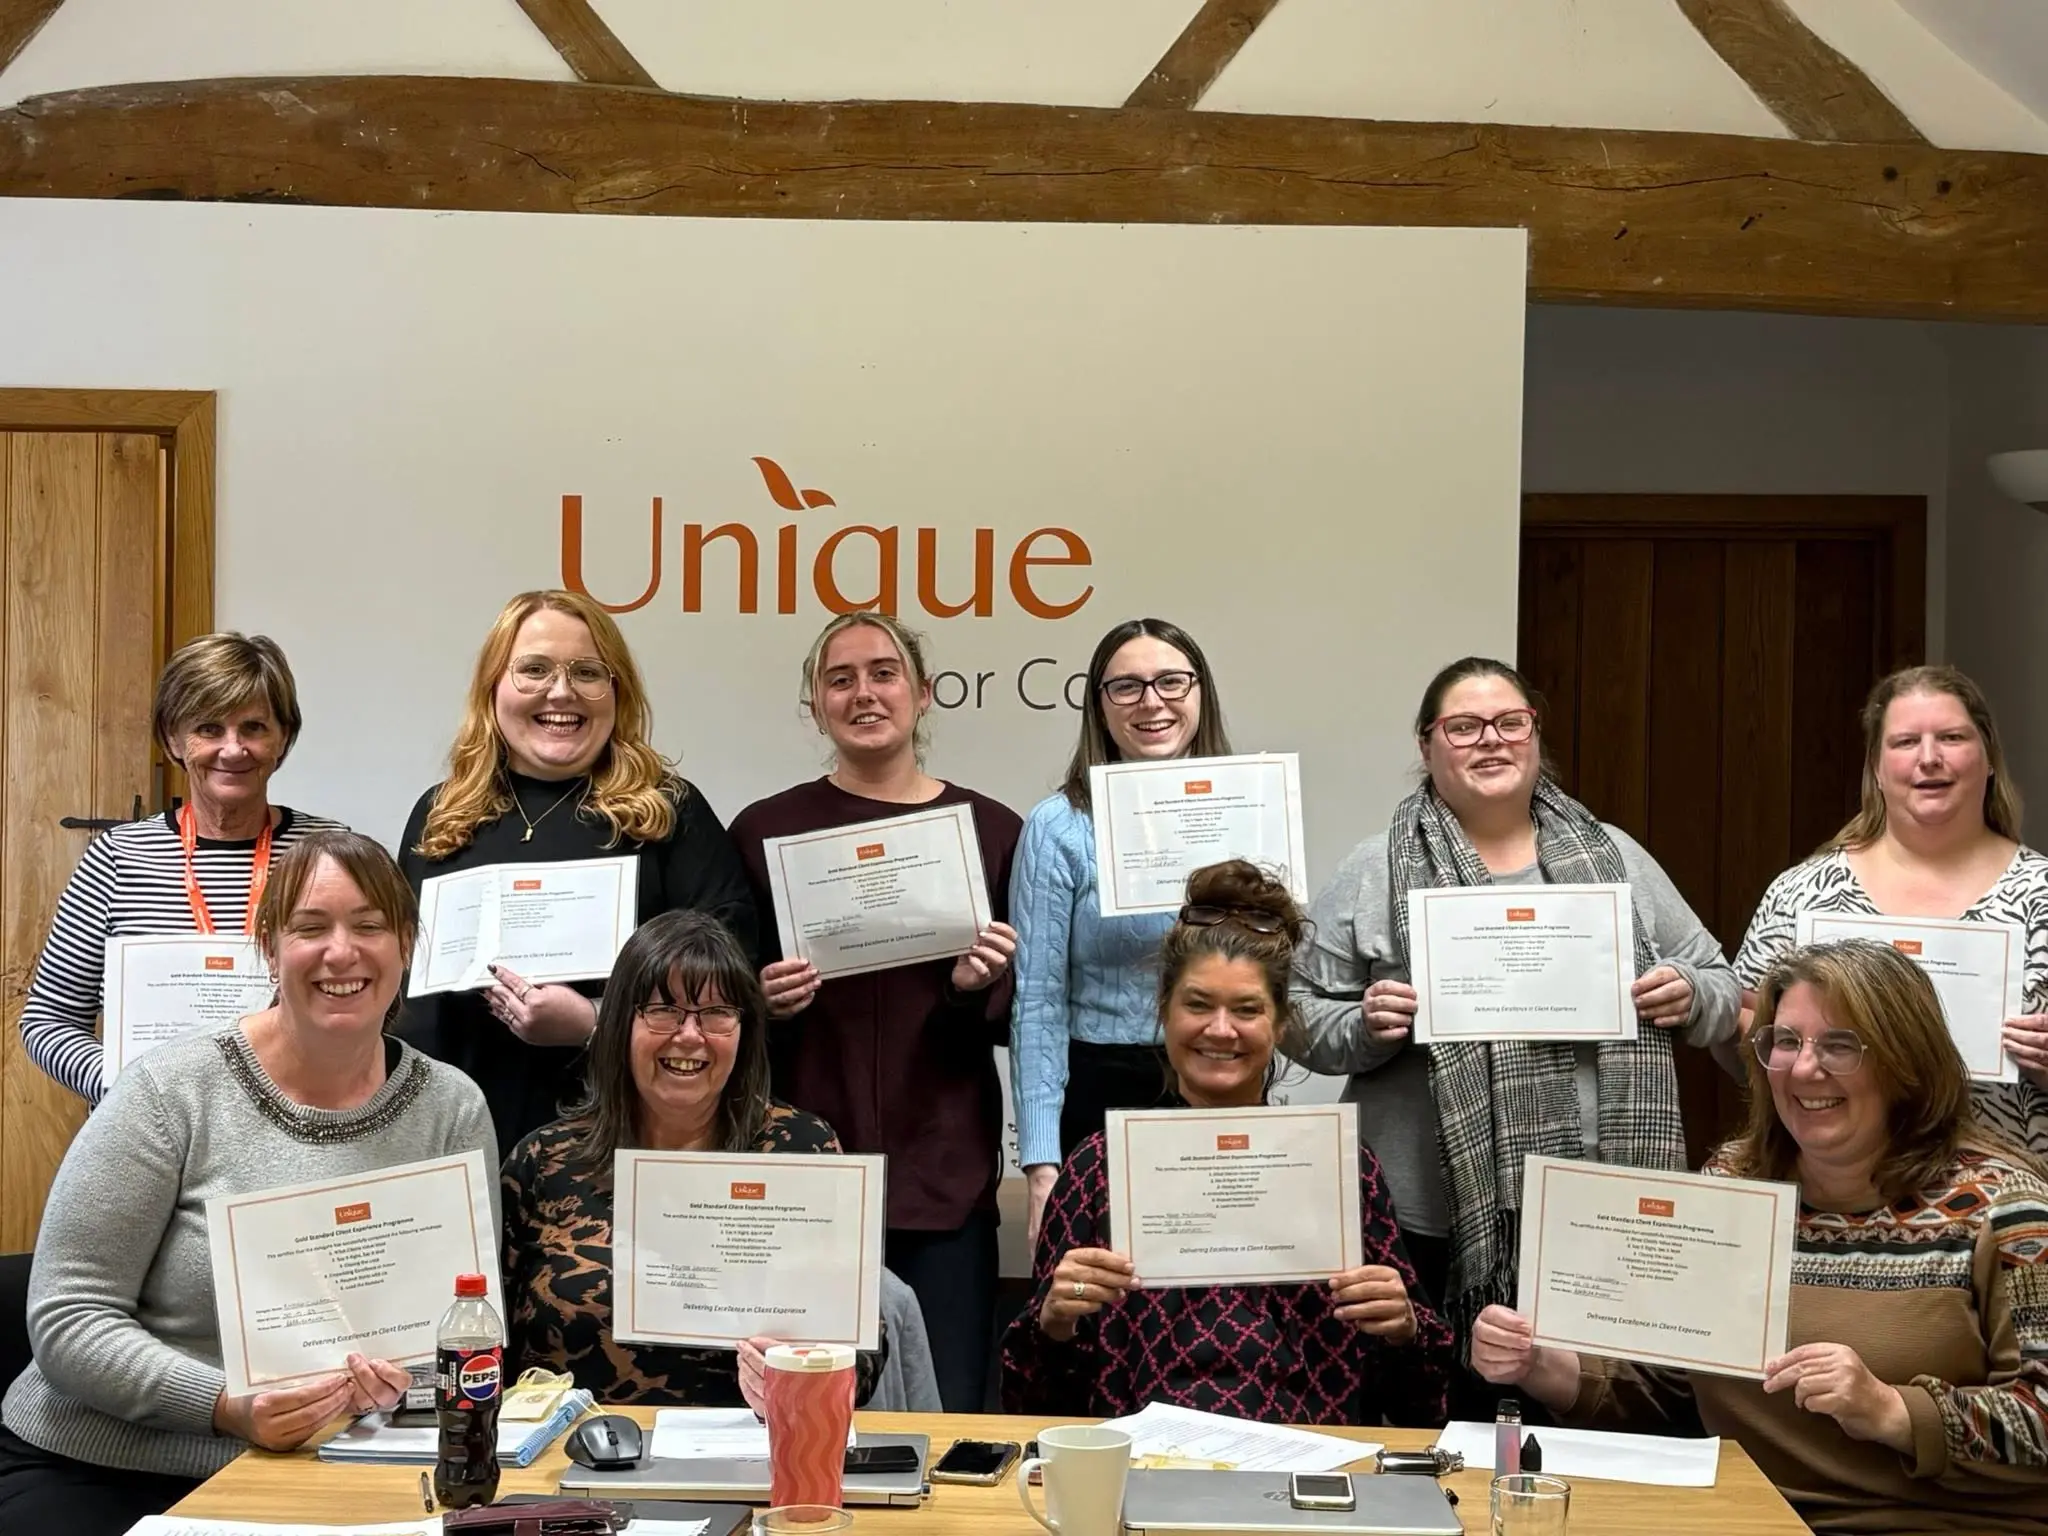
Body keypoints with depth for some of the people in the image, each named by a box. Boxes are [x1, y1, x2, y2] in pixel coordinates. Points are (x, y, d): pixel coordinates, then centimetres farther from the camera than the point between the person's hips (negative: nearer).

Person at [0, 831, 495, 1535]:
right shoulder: (173, 1088, -8)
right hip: (98, 1473, -3)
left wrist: (404, 1374, -20)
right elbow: (67, 1317, -10)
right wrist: (225, 1406, -24)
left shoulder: (451, 1109, 0)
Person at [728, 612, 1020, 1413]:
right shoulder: (766, 829, 4)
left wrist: (978, 987, -11)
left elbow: (1017, 1021, 9)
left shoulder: (991, 830, 5)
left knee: (947, 1416, 2)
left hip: (943, 1177, 0)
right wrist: (766, 1006, -10)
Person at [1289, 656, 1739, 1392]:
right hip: (1439, 1219, -2)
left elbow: (1720, 987, 17)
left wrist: (1690, 995, -4)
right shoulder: (1374, 873, 5)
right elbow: (1300, 1014, 5)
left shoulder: (1615, 856, 12)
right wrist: (1363, 1028, -14)